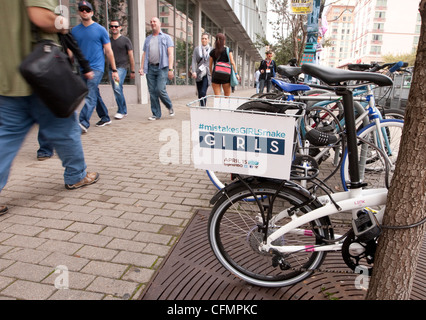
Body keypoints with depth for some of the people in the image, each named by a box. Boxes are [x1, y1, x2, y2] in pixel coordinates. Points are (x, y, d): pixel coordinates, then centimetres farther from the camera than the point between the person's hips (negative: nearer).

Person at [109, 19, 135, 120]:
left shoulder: (125, 40, 2)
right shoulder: (108, 40, 13)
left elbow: (131, 56, 3)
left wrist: (132, 71, 1)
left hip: (121, 67, -5)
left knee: (117, 88, -21)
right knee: (117, 90, 7)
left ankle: (121, 111, -13)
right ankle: (124, 111, 18)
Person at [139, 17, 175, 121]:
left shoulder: (166, 37, 9)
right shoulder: (148, 39, 22)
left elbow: (170, 54, 0)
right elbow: (144, 54, 19)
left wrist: (170, 69, -11)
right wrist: (142, 68, 5)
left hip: (162, 67, -4)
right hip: (150, 68, 5)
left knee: (160, 89, -16)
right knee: (152, 92, 0)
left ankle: (170, 106, 10)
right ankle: (156, 114, 7)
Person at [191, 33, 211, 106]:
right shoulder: (196, 49, 10)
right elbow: (194, 61, 2)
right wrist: (193, 71, -12)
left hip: (207, 74, -3)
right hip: (199, 74, 3)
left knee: (203, 92, -17)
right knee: (199, 93, 7)